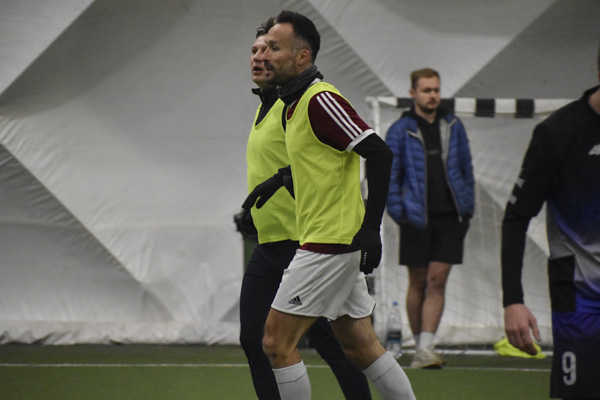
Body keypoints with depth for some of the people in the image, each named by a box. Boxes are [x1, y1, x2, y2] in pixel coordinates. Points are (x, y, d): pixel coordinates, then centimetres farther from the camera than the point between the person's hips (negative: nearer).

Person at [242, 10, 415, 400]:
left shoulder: (321, 100, -17)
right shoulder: (297, 103, 13)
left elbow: (379, 153, -22)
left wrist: (371, 227, -24)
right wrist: (279, 179, 29)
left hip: (329, 245, -10)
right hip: (337, 245, 10)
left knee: (277, 342, -7)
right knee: (360, 346, 12)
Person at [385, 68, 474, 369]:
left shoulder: (453, 127, 9)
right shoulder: (400, 132, -1)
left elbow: (466, 169, 16)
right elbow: (389, 176, 0)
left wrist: (467, 210, 11)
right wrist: (399, 214, -8)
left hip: (450, 219, 2)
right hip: (417, 219, -2)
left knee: (437, 280, -6)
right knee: (418, 283, 5)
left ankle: (426, 349, -8)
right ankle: (419, 347, 17)